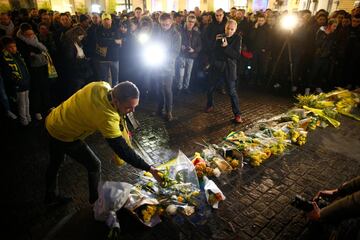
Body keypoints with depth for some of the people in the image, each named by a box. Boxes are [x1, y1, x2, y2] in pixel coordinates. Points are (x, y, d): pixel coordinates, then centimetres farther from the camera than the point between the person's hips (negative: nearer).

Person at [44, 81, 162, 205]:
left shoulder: (102, 86, -19)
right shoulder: (106, 117, -39)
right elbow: (122, 149, -35)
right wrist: (149, 169, -30)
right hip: (63, 135, -8)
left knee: (55, 162, 28)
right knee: (94, 165, 5)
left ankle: (50, 196, 52)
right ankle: (95, 200, 28)